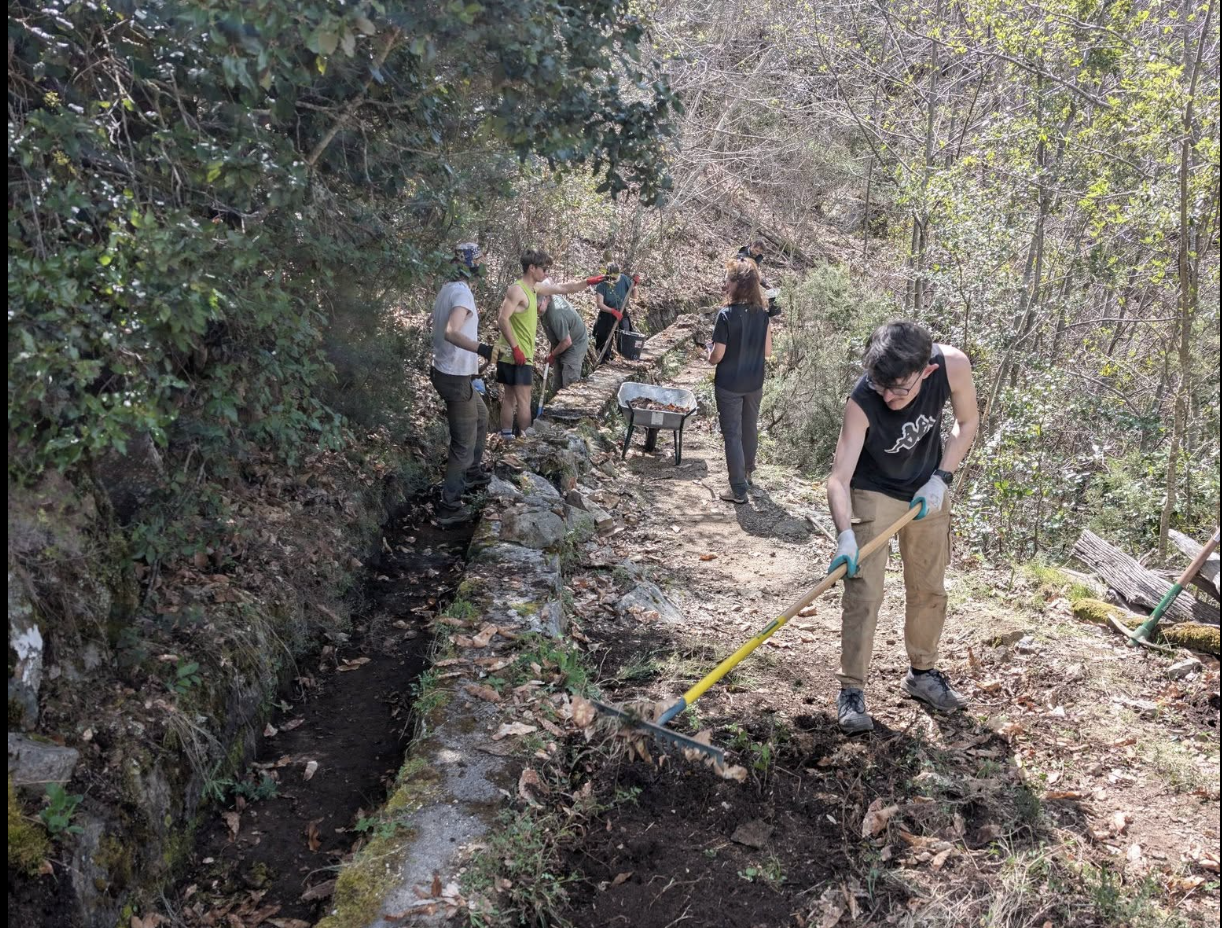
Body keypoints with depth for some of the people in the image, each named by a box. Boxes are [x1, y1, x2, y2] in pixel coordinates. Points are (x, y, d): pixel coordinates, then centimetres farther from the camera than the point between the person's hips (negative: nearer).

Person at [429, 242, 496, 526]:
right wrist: (480, 348, -53)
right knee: (464, 444, -3)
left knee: (481, 417, 30)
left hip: (446, 371, 10)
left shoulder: (447, 289, 8)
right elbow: (450, 333, -38)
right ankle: (449, 507, 2)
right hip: (456, 378, -10)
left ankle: (473, 472, 43)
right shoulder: (462, 292, -21)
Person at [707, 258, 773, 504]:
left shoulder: (726, 315, -20)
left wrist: (709, 354, 4)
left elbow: (716, 356, -17)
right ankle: (747, 472, 42)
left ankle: (738, 490, 5)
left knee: (732, 435, 3)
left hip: (729, 384, -6)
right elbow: (767, 351, 3)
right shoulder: (762, 314, -2)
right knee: (750, 429, 22)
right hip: (754, 383, 6)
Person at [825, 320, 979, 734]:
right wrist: (845, 533, -48)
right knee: (863, 592, -10)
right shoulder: (862, 402, -34)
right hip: (873, 494, -4)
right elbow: (839, 477, -34)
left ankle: (922, 673, 33)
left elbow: (968, 422, -6)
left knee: (930, 589, 14)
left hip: (927, 491, 4)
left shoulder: (953, 366, -26)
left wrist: (942, 478, -14)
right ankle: (852, 691, 1)